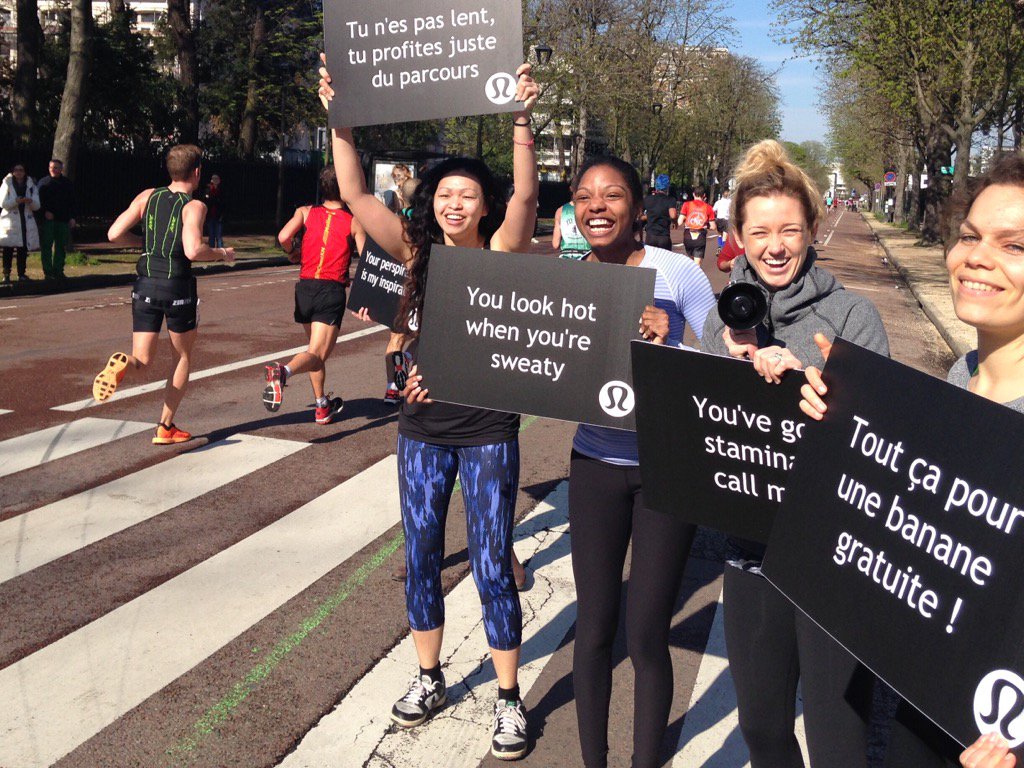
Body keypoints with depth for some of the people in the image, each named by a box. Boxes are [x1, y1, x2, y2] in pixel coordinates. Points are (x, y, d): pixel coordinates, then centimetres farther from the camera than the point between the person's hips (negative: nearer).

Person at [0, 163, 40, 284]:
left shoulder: (31, 186, 11)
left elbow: (37, 206, 5)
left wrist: (30, 201, -17)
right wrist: (16, 201, -21)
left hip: (26, 222, 2)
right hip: (10, 222, -2)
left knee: (23, 249, 2)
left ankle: (22, 273, 11)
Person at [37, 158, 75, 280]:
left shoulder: (67, 183, 10)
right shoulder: (44, 183, 4)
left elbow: (72, 202, 11)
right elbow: (39, 201, 3)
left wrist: (72, 217, 4)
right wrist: (45, 212, -12)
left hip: (63, 220, 2)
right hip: (48, 219, -2)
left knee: (61, 246, 4)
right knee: (46, 246, -2)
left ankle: (58, 271, 11)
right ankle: (48, 272, 1)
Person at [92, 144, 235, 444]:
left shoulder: (148, 196, 6)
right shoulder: (194, 206, -8)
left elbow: (114, 234, 1)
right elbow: (193, 251, -23)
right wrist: (222, 255, -5)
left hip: (145, 286, 4)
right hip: (178, 287, -4)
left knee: (142, 361, 10)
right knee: (184, 357, 17)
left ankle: (123, 364, -28)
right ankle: (165, 428, 16)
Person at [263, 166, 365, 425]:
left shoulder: (306, 212, 7)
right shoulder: (353, 222, 4)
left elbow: (283, 237, -9)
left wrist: (293, 254, 11)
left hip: (305, 287, 4)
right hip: (332, 290, -4)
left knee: (316, 350, 21)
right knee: (316, 354, -7)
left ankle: (322, 407, 28)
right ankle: (283, 371, -39)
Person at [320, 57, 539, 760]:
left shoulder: (500, 253, -7)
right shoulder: (418, 253, 2)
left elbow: (527, 193, -23)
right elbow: (356, 196, -4)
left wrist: (523, 119, -32)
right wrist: (340, 120, -11)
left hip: (488, 433, -4)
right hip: (421, 431, 4)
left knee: (491, 566, 2)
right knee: (421, 557, 14)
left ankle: (509, 697, 19)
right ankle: (429, 678, 34)